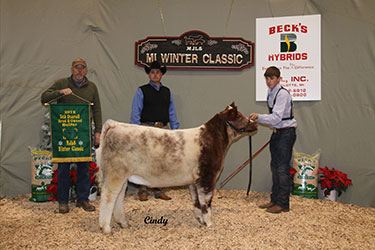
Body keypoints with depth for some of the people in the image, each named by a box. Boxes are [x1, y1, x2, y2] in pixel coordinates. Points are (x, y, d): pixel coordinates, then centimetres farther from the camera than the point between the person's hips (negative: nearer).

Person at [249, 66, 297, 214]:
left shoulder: (282, 93, -16)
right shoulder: (270, 93, 12)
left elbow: (276, 117, -24)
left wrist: (258, 117, -32)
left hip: (286, 133, -9)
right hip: (277, 132, 9)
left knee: (283, 168, -8)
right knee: (275, 167, 13)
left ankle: (283, 204, 0)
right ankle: (275, 200, 23)